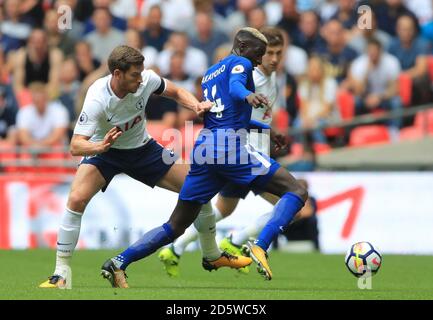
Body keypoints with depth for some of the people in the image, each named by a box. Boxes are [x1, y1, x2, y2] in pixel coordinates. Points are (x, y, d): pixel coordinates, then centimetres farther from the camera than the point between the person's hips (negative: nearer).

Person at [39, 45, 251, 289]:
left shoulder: (146, 79, -22)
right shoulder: (98, 98, -33)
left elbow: (176, 92, -1)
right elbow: (76, 146, -35)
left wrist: (197, 106, -21)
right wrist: (100, 146, -56)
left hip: (143, 149, 4)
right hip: (105, 151, -4)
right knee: (77, 199, -29)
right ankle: (62, 274, -18)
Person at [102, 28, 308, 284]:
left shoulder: (209, 73, 30)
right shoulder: (240, 63, 6)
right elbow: (235, 85, -19)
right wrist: (248, 95, -41)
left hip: (203, 148, 7)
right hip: (231, 145, -7)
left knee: (175, 227, 13)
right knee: (297, 192, -6)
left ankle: (120, 261, 0)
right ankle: (260, 247, -26)